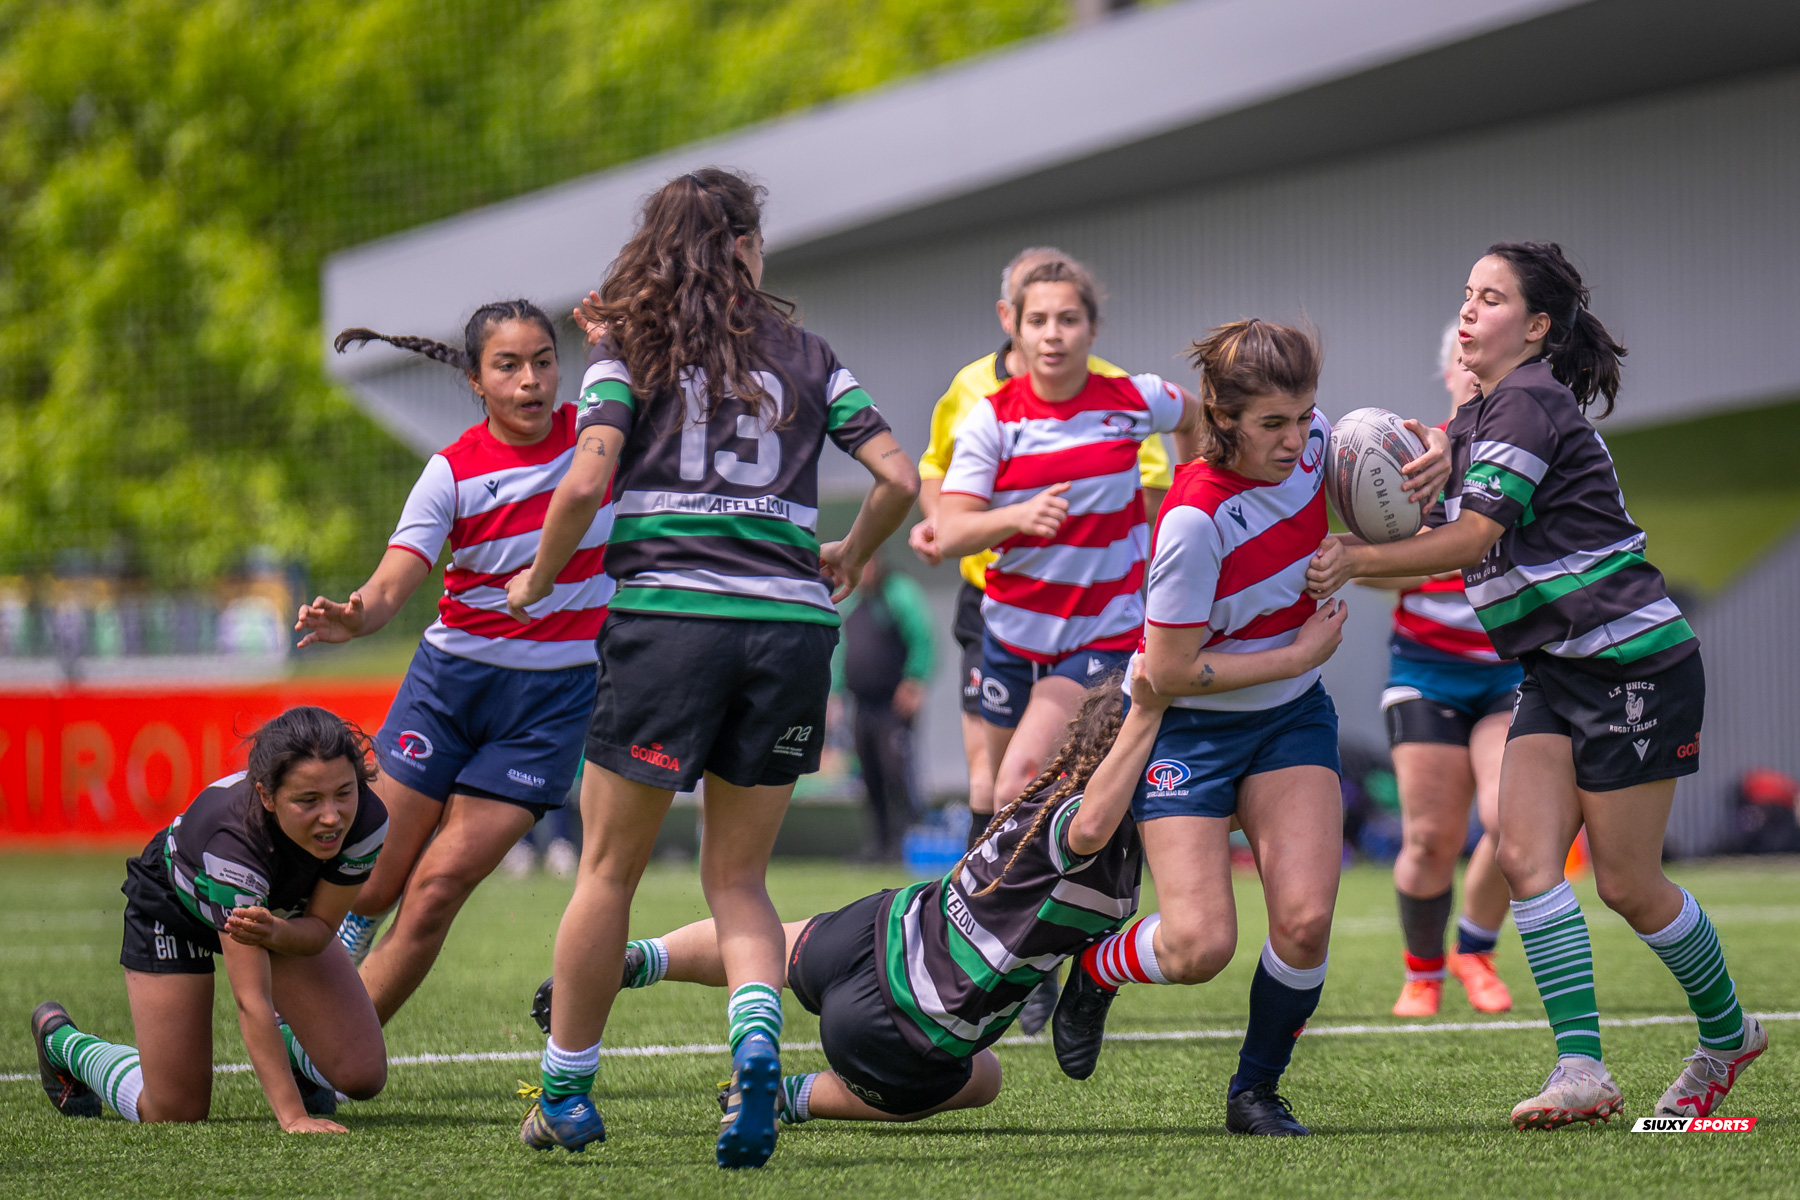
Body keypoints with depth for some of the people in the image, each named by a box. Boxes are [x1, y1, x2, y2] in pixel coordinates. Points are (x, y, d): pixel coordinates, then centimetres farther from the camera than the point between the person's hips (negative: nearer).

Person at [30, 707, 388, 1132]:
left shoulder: (366, 821, -33)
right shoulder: (234, 836, -46)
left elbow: (321, 928, -19)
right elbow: (251, 998, -45)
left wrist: (275, 933, -43)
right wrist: (293, 1117, -49)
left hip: (284, 911, 4)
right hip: (174, 904, -4)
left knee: (362, 1074, -10)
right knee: (176, 1111, -2)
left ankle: (287, 1044, 25)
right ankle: (61, 1040, 28)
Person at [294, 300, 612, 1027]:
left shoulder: (597, 435, -4)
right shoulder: (453, 471, -8)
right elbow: (390, 585, -17)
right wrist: (355, 619, -41)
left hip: (555, 693, 0)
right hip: (452, 677, 0)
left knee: (437, 891, -6)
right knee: (370, 887, 0)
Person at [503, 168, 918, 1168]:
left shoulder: (628, 350, 5)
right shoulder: (805, 357, 13)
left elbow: (586, 482, -8)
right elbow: (898, 479, 8)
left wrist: (536, 582, 6)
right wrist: (847, 560, 25)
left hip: (667, 613, -2)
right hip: (791, 626, 2)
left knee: (609, 869, 9)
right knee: (737, 878, 12)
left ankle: (566, 1094, 15)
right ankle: (757, 1046, -15)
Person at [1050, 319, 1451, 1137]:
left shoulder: (1310, 441, -11)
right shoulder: (1195, 519, -29)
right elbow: (1167, 672, -23)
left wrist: (1431, 457, -9)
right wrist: (1300, 654, -17)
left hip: (1291, 717, 5)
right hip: (1186, 730, -5)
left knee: (1306, 918, -14)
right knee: (1199, 947, -14)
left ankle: (1256, 1092, 9)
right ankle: (1092, 975, 21)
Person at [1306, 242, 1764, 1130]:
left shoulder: (1531, 401, -15)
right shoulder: (1473, 421, 15)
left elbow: (1475, 536, -21)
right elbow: (1454, 543, 14)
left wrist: (1357, 560, -19)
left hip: (1635, 661, -9)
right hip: (1557, 673, 9)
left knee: (1627, 883, -1)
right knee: (1525, 855, -10)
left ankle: (1727, 1034, 22)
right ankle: (1581, 1068, -16)